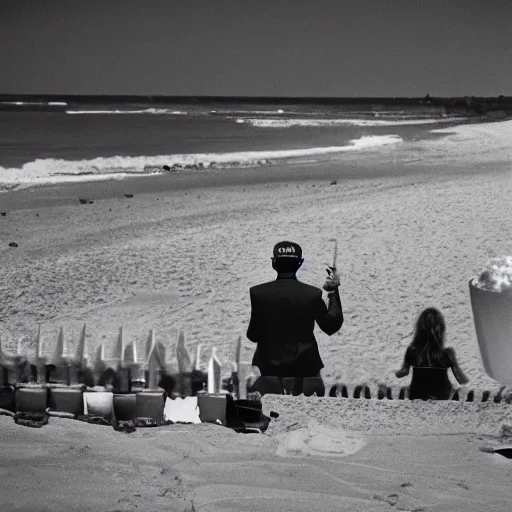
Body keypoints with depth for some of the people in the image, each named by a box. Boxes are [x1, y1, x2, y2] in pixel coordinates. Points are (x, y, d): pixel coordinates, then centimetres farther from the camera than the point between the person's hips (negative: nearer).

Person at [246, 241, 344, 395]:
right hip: (305, 368, 0)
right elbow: (332, 326, 3)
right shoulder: (312, 294, -10)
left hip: (268, 368, 0)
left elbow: (253, 335, -3)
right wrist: (334, 290, 8)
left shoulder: (258, 293, -9)